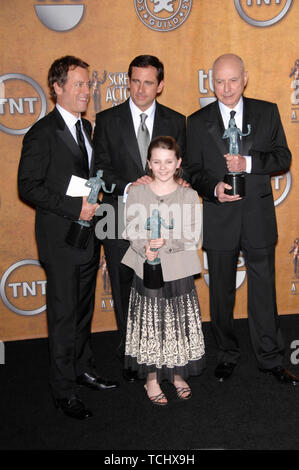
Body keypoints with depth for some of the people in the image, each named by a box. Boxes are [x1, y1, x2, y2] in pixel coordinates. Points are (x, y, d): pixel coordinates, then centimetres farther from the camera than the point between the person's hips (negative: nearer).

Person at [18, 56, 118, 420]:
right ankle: (63, 390, 15)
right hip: (60, 239, -7)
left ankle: (83, 369, 36)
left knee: (83, 309, 19)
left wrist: (95, 201, 6)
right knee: (63, 315, 1)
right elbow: (28, 187, -16)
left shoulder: (86, 127, 12)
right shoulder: (42, 133, -13)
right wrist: (74, 208, -21)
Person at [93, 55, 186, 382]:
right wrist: (129, 187, -17)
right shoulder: (107, 120, 2)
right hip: (120, 219, 0)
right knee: (125, 289, 9)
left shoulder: (176, 121, 6)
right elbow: (101, 168, -1)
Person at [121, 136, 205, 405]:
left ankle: (177, 374, 31)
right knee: (150, 325, 7)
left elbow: (193, 238, -7)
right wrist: (145, 248, -22)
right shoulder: (137, 194, 0)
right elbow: (131, 231, -3)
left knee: (179, 324, 10)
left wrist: (166, 243, -22)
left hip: (178, 273, 0)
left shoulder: (189, 196, -2)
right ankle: (152, 377, 25)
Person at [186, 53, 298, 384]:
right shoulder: (198, 121, 2)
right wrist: (214, 189, -18)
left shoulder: (267, 112, 2)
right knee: (221, 292, 13)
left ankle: (270, 358, 23)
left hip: (258, 218, 0)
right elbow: (193, 171, 2)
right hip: (219, 220, 1)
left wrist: (248, 163, -18)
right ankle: (227, 354, 31)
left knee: (264, 290, 7)